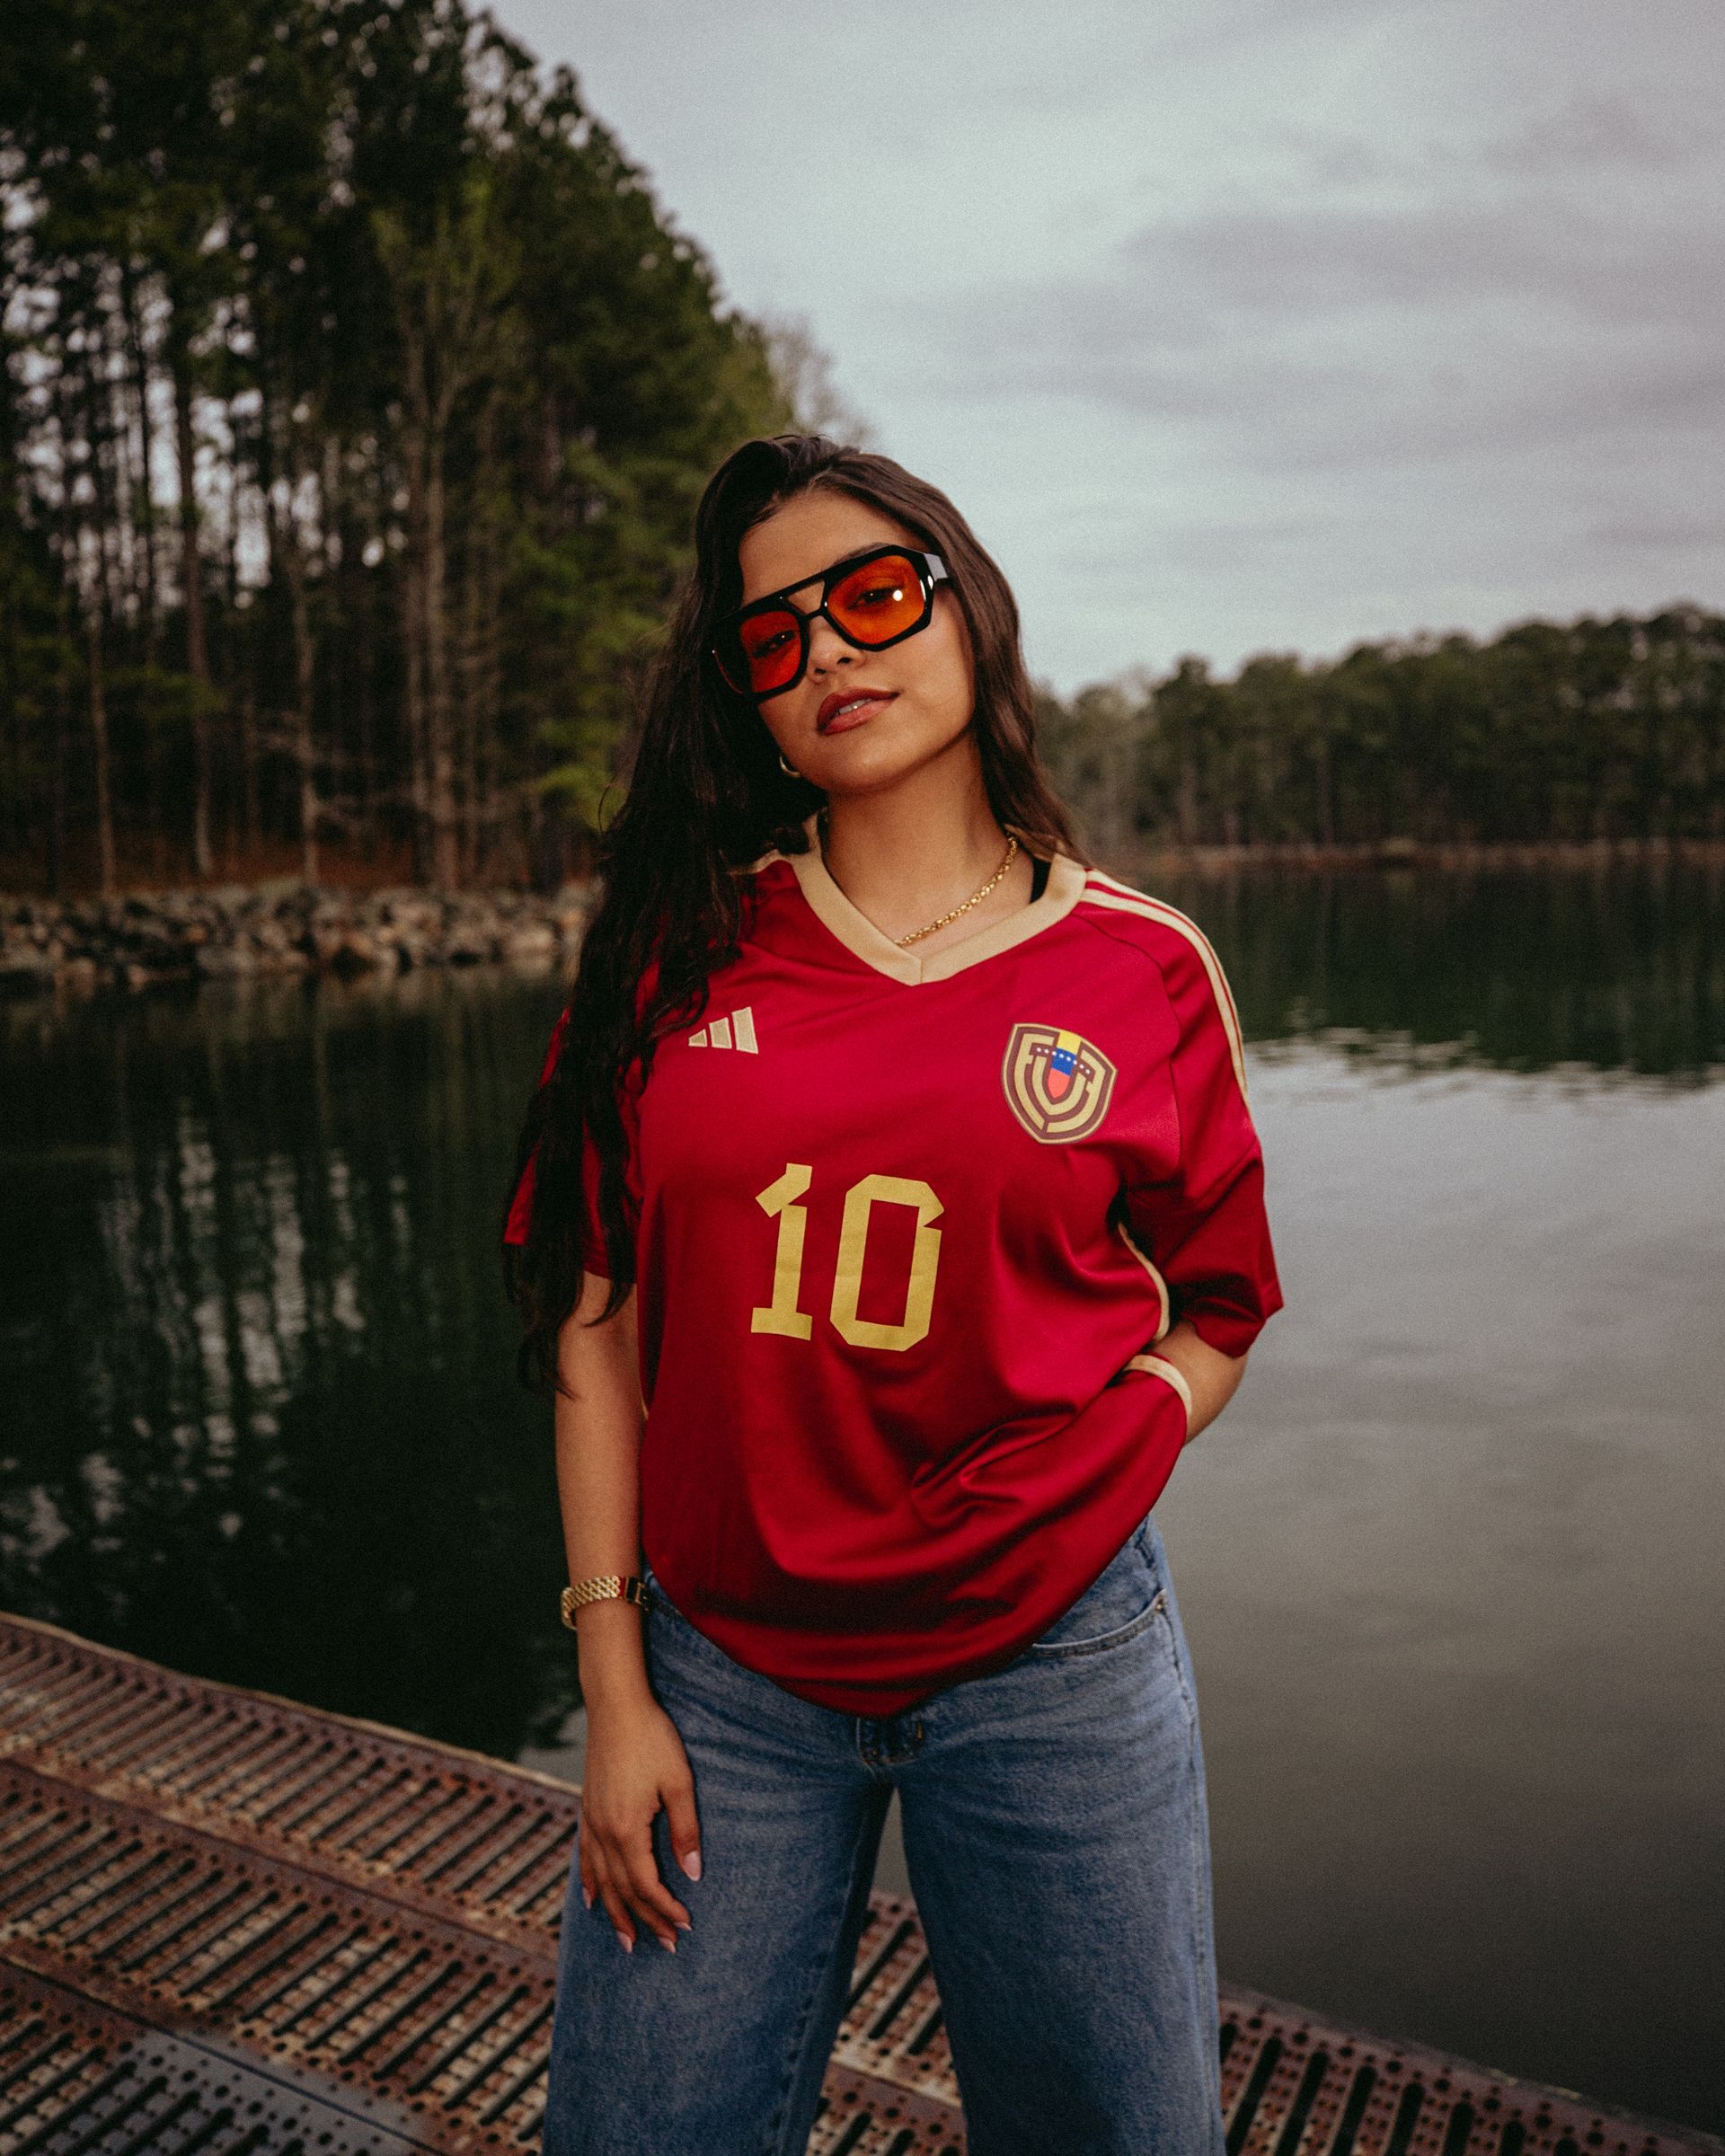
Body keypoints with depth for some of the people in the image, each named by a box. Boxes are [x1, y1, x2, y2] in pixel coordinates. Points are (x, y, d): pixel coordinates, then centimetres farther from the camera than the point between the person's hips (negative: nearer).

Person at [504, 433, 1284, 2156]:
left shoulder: (1143, 966, -4)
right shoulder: (681, 950, -2)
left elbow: (1216, 1307, 7)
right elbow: (597, 1320, 0)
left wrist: (1087, 1484, -9)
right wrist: (614, 1682, -1)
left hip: (1049, 1672, 0)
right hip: (721, 1668, 1)